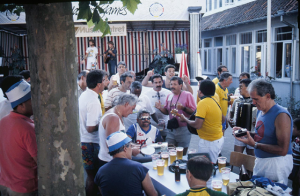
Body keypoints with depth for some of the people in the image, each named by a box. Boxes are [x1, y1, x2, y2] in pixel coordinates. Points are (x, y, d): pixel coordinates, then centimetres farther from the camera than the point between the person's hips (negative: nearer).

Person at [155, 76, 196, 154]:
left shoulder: (187, 95, -7)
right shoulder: (169, 96, 9)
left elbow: (194, 112, -11)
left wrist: (183, 108, -26)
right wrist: (160, 108, -2)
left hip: (183, 130, -5)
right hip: (171, 130, 5)